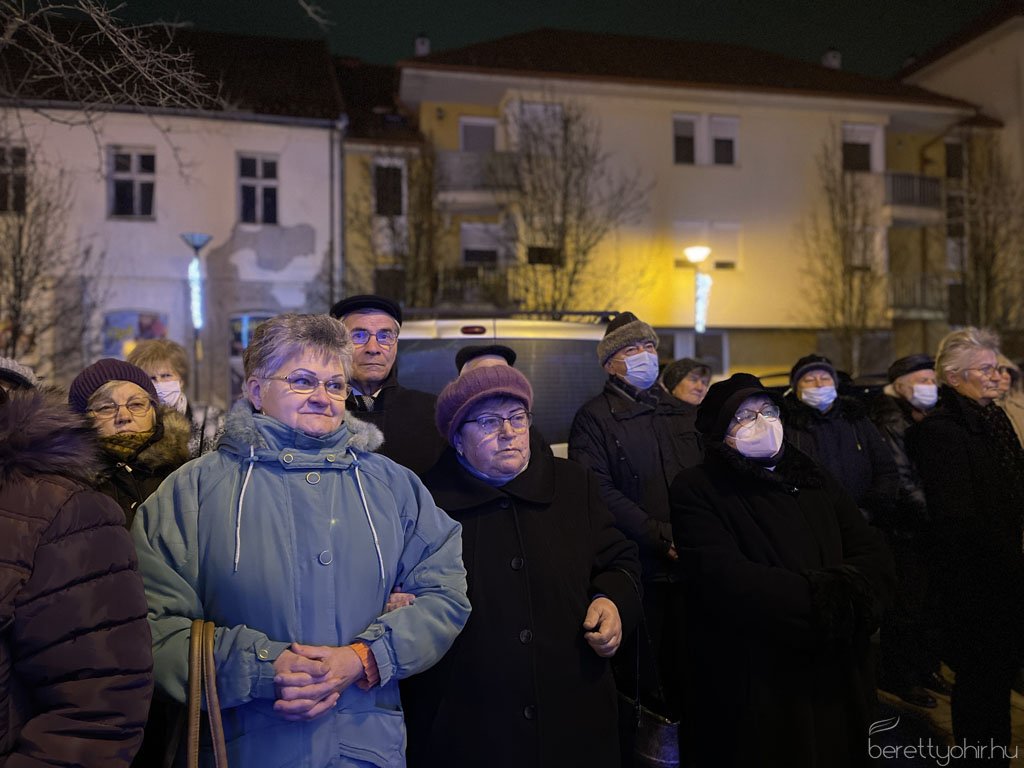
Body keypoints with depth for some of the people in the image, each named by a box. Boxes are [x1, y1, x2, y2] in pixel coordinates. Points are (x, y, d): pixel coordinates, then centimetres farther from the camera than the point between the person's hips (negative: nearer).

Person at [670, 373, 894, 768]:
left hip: (836, 681, 6)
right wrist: (823, 599, -17)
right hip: (754, 689, -5)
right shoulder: (696, 489, -9)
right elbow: (728, 581, -21)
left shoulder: (815, 480, 10)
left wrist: (842, 595, -19)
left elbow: (875, 558, 1)